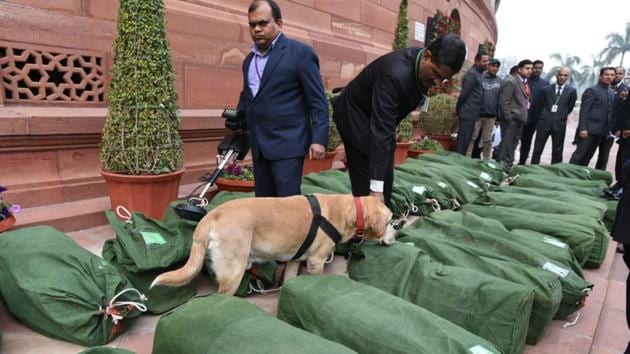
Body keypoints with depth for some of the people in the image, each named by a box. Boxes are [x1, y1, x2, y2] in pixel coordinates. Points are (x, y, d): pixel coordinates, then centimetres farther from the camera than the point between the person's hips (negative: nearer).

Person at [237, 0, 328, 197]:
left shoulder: (300, 53, -6)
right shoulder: (249, 59, 15)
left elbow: (318, 101, -9)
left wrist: (318, 139, -16)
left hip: (288, 143, -7)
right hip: (259, 146, 7)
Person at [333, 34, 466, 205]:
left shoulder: (424, 68, -10)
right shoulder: (396, 74, -36)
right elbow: (380, 130, -38)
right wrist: (376, 188, -39)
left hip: (379, 116, 8)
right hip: (356, 115, -8)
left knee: (385, 177, 7)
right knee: (367, 181, -11)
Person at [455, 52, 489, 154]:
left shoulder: (477, 74, 17)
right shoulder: (472, 74, -13)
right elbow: (464, 94, -16)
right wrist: (458, 109, -6)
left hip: (471, 113, 9)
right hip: (468, 113, -9)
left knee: (466, 140, 11)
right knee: (463, 140, -6)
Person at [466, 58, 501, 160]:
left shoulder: (499, 81, 8)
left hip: (491, 115, 3)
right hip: (477, 113, -3)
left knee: (487, 140, 10)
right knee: (472, 137, -1)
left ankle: (486, 160, 18)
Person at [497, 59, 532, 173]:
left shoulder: (525, 82, 14)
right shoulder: (511, 81, -12)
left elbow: (525, 100, 17)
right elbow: (504, 102, -17)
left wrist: (523, 116, 7)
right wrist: (508, 118, -18)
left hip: (519, 119, 8)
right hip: (511, 119, -8)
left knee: (513, 144, 12)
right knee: (506, 144, -5)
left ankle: (508, 166, 19)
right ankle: (501, 166, 2)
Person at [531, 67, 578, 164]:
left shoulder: (571, 91, 3)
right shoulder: (546, 89, 5)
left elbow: (570, 107, 12)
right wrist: (545, 116, 13)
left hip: (559, 124, 0)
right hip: (544, 123, 0)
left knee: (557, 151, 7)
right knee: (537, 149, 2)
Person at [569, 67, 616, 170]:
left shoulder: (612, 93, 16)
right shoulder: (592, 91, -5)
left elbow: (610, 112, 14)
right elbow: (584, 111, -11)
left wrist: (612, 129, 5)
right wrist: (583, 128, -18)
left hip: (605, 131, 7)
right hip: (591, 130, -7)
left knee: (603, 158, 10)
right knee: (581, 155, -4)